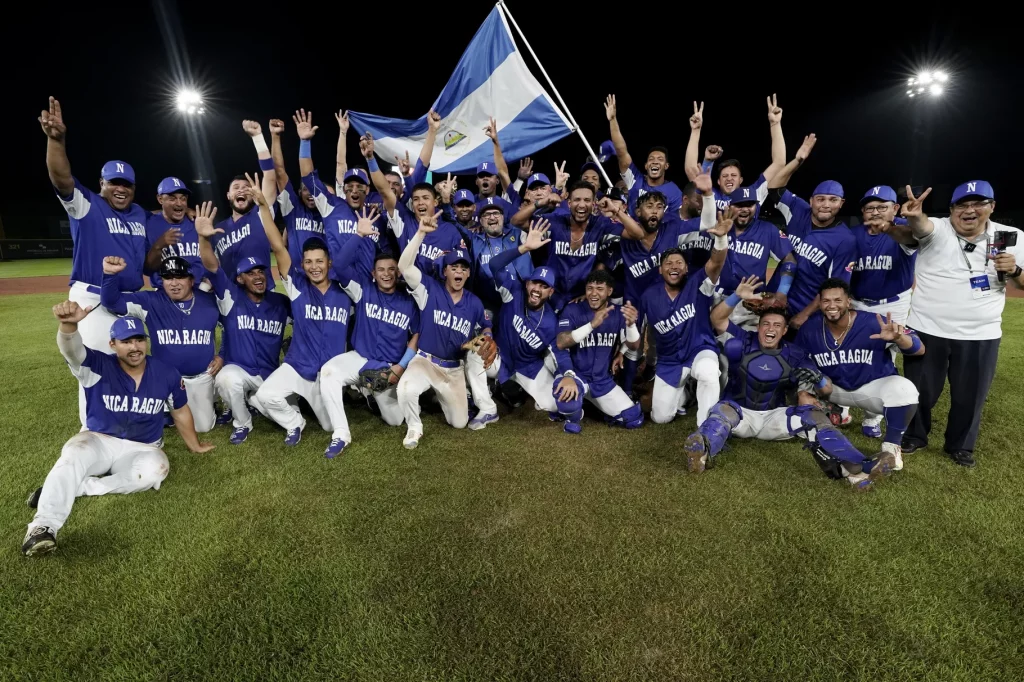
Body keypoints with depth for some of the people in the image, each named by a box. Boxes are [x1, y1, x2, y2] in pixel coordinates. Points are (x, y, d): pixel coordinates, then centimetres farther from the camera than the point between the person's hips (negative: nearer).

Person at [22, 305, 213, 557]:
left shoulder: (166, 374, -6)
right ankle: (43, 527, -36)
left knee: (156, 469, -31)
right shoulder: (97, 367, -12)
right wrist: (68, 324, -61)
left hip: (143, 449, 1)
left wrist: (194, 446, 16)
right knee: (73, 457, -34)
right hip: (98, 441, -1)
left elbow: (181, 412, 8)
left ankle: (74, 488, -22)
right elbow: (71, 349, -36)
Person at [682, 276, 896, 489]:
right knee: (723, 410, -36)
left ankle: (856, 468, -41)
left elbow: (806, 385, 4)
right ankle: (701, 452, -67)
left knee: (812, 416, -22)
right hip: (740, 413, -2)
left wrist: (805, 396, -20)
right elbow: (717, 320, -13)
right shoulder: (742, 342, 0)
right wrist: (737, 297, -27)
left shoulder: (794, 355, 6)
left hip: (774, 417, 3)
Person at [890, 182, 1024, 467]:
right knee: (921, 389, 11)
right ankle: (914, 435, 34)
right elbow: (921, 226, -33)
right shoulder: (937, 229, -8)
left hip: (981, 336, 2)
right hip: (927, 331, -2)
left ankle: (960, 445, 36)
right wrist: (914, 217, -55)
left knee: (970, 395, 15)